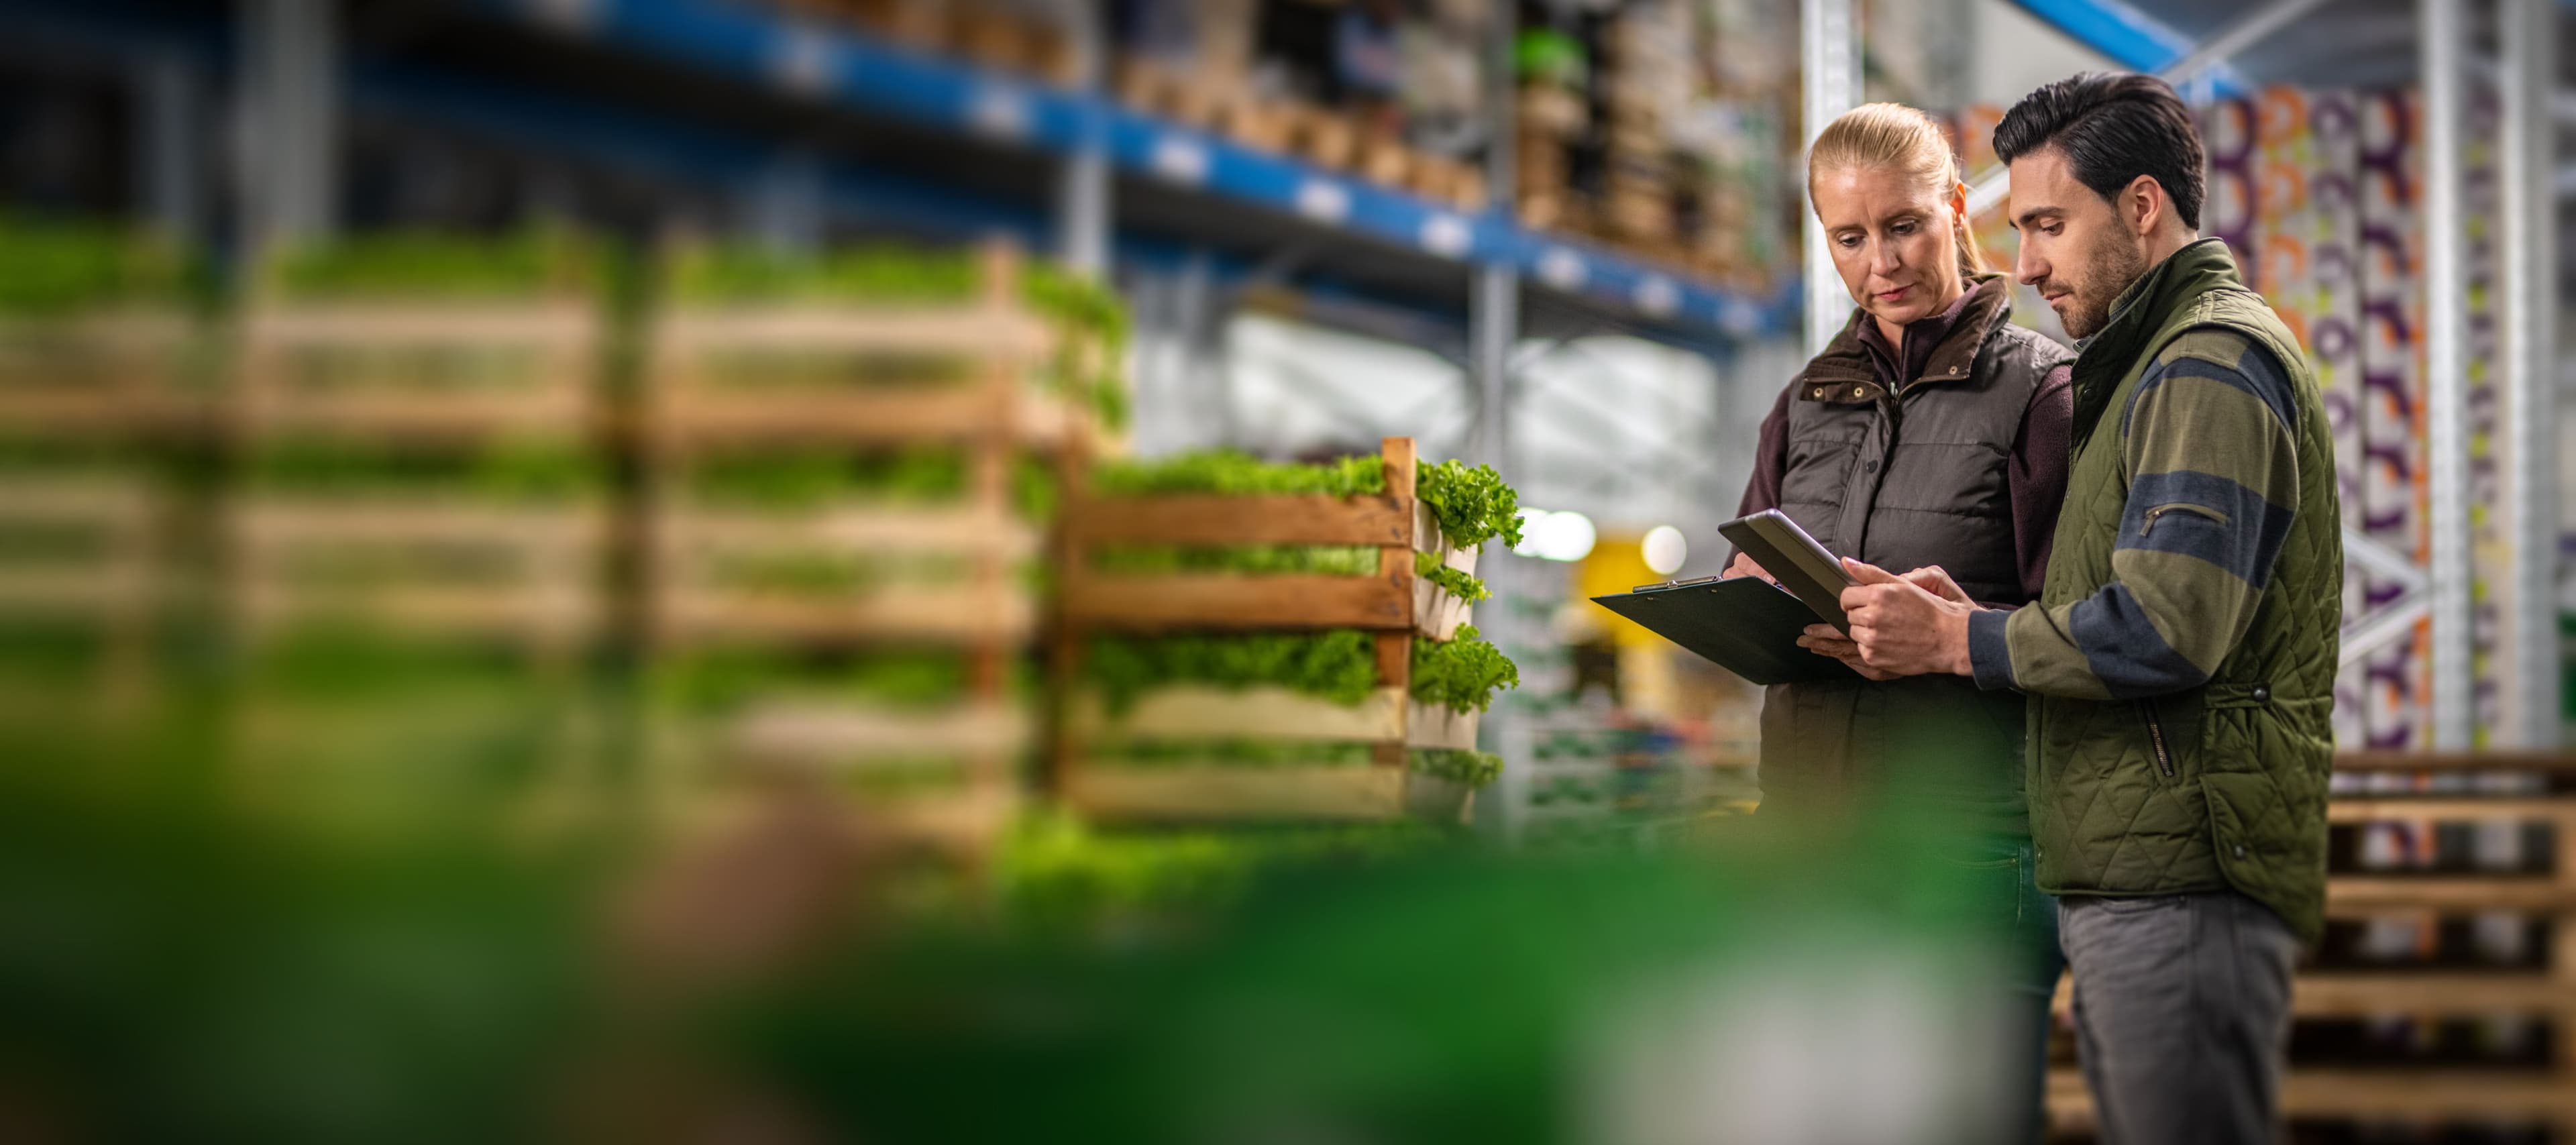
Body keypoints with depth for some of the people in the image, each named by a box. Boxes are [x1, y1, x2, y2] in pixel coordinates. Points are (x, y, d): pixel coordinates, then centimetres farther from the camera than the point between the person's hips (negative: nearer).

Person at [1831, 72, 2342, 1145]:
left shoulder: (2212, 363, -10)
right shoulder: (2154, 364, 24)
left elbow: (2166, 627, -21)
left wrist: (1954, 640, -12)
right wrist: (1978, 619, 6)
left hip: (2183, 882, -11)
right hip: (2128, 884, 11)